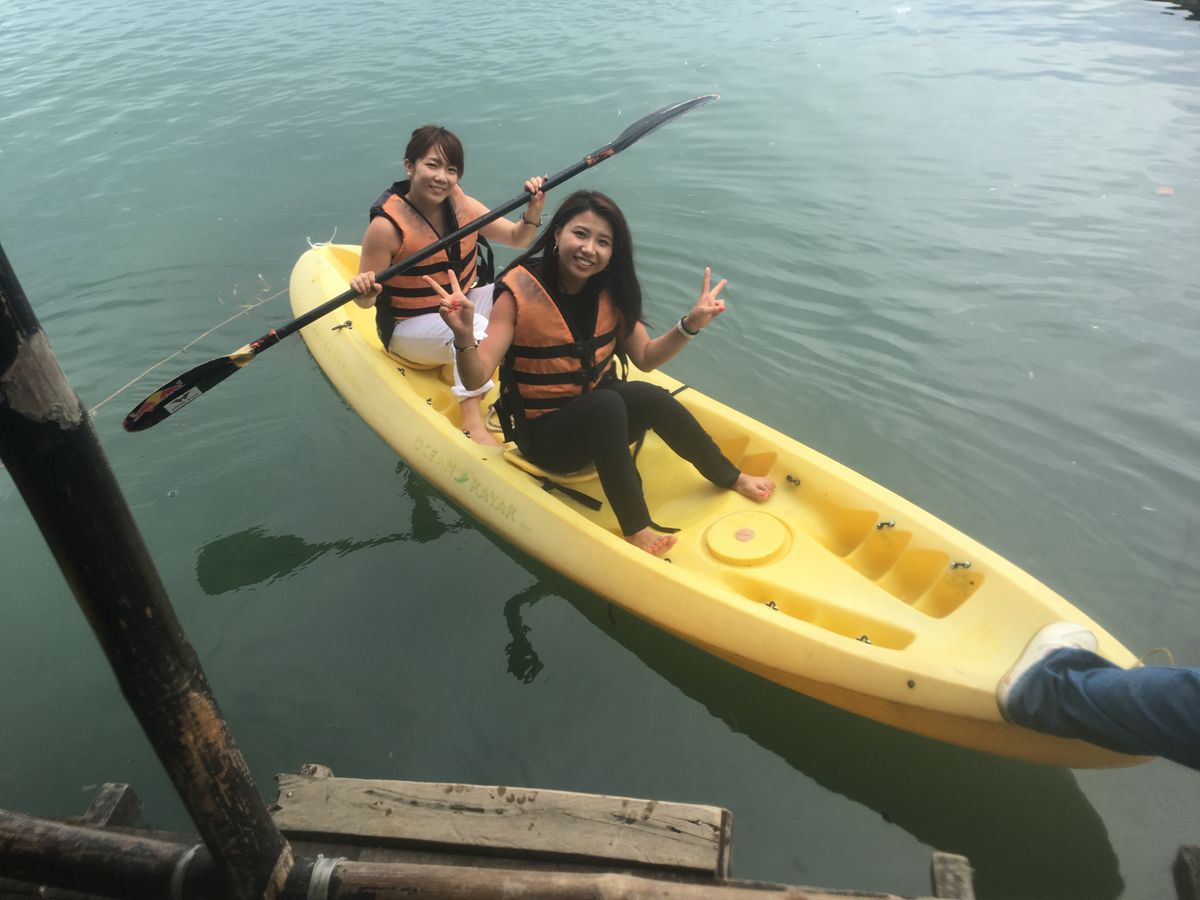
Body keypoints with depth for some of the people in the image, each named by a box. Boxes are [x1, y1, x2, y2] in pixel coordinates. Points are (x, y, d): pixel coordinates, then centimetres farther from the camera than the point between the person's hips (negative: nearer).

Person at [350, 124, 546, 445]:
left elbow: (516, 239, 0)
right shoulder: (386, 226, -22)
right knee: (472, 327, -35)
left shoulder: (460, 204, -5)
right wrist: (363, 292, -40)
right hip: (409, 328, -6)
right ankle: (471, 419, -38)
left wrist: (532, 212, -19)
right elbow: (366, 299, -17)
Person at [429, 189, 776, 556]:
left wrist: (689, 325, -11)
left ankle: (730, 478, -4)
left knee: (648, 396, -26)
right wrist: (464, 335, -43)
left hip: (601, 421, 5)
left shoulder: (610, 292, -2)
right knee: (606, 404, -34)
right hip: (544, 435, -4)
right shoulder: (519, 291, -17)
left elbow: (645, 358, 4)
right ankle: (635, 529, -23)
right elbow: (476, 378, -23)